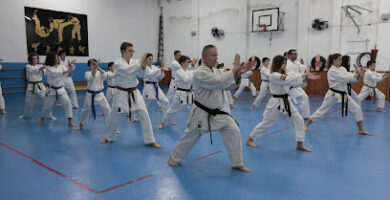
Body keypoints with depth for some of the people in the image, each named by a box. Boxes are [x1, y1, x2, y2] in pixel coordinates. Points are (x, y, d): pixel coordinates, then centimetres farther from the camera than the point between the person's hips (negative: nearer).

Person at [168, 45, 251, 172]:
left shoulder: (217, 71, 7)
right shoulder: (199, 73, -18)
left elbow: (229, 85, 2)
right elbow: (219, 82, -30)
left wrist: (238, 73, -14)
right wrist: (234, 69, -25)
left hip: (218, 112, 6)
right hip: (201, 113, -6)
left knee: (233, 131, -3)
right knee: (190, 136, 7)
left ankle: (237, 163, 11)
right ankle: (174, 157, 33)